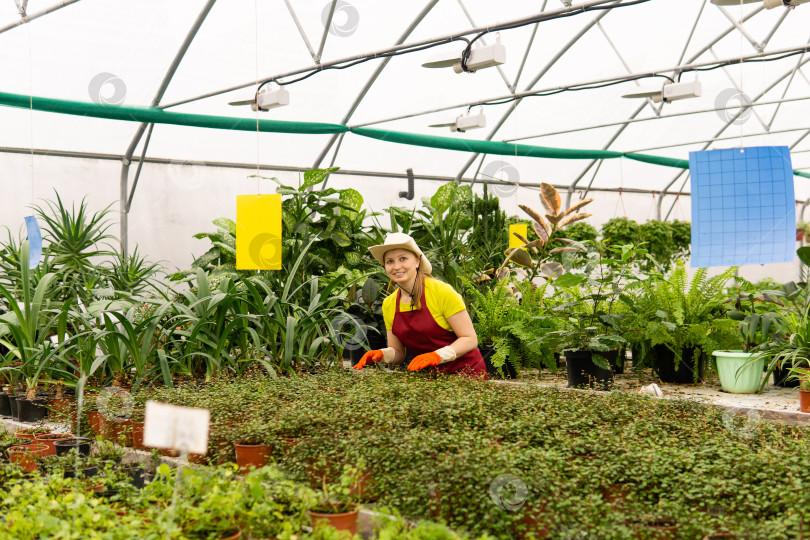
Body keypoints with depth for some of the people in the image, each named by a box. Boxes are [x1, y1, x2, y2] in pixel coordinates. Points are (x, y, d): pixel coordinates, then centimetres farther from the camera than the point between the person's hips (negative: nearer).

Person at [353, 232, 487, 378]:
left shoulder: (442, 292, -12)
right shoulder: (388, 305, 4)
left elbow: (470, 339, -12)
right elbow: (398, 351, 11)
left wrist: (438, 355, -27)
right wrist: (382, 354, -11)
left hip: (464, 374, -6)